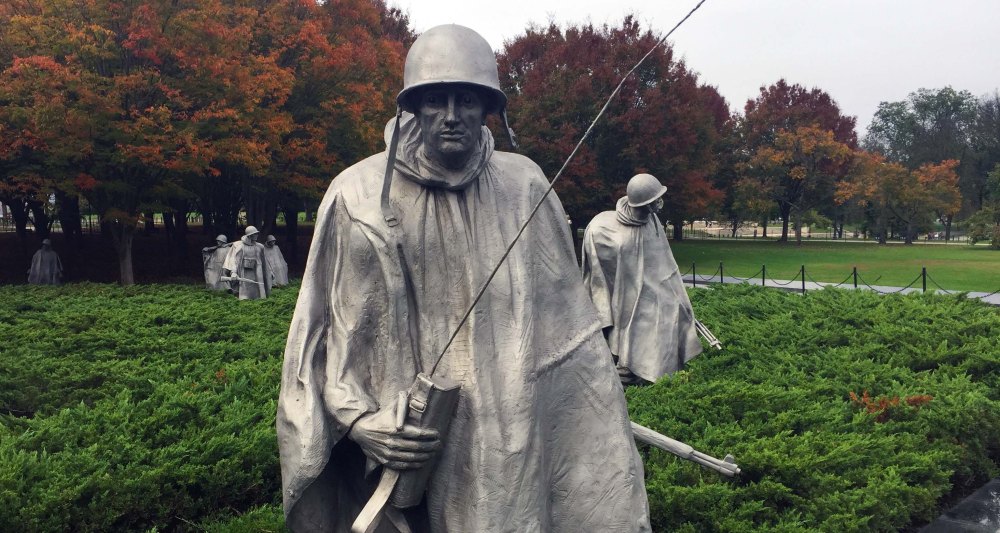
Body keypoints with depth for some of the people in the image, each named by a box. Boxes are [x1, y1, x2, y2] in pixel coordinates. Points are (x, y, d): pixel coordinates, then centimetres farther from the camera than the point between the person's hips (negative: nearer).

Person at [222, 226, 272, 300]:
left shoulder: (259, 247, 13)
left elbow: (263, 262, 22)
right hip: (243, 276, -4)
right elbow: (234, 259, -8)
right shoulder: (239, 246, 1)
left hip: (256, 275, 4)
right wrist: (233, 272, -22)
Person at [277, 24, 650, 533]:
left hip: (512, 430, 2)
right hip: (406, 442, -1)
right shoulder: (360, 195, -9)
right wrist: (358, 418, -13)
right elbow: (323, 328, -2)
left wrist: (600, 407, 12)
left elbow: (563, 314, 7)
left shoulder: (524, 186, -2)